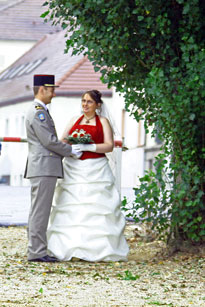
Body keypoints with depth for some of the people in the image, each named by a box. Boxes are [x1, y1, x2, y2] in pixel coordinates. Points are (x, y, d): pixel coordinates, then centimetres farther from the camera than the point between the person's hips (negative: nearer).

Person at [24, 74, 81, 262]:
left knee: (39, 211, 11)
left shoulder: (39, 111, 20)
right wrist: (71, 151, -6)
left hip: (43, 169, 11)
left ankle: (37, 250, 14)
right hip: (44, 168, -11)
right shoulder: (38, 112, -14)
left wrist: (66, 151, 16)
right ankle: (36, 252, -10)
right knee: (40, 210, -10)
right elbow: (49, 141, -17)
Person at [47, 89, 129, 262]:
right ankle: (72, 249, -5)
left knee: (95, 209, -10)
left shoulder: (102, 122, 6)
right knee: (71, 209, -5)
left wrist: (89, 147, -16)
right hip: (73, 169, 3)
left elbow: (109, 146, -3)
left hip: (95, 171, -3)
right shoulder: (74, 121, 17)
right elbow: (62, 142, 15)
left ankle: (97, 249, -9)